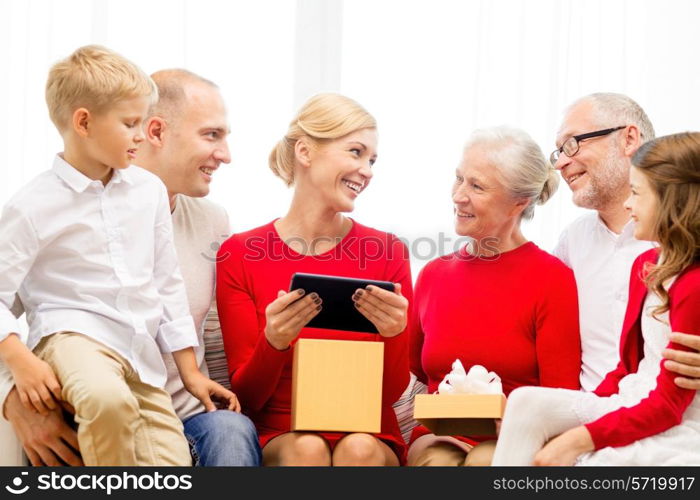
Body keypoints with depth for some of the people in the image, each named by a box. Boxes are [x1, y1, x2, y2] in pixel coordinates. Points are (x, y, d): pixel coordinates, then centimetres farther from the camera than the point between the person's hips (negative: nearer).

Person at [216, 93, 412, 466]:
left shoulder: (387, 252, 4)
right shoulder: (239, 254, 1)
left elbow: (390, 393, 2)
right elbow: (246, 395, 0)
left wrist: (392, 336, -19)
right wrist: (274, 343, -21)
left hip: (370, 438, 1)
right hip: (280, 439, -1)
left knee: (358, 449, -33)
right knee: (307, 449, -34)